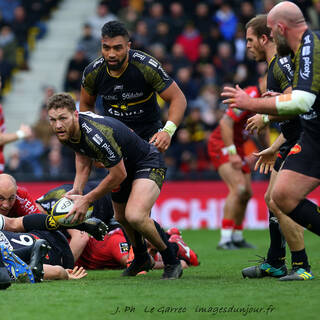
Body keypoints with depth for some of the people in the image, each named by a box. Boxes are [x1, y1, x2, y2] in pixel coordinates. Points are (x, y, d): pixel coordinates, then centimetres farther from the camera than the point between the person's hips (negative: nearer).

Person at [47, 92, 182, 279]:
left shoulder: (98, 136, -38)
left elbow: (119, 175, -25)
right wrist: (77, 189, -6)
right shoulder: (66, 131, -12)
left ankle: (172, 262, -10)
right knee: (121, 217, 23)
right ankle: (142, 259, 50)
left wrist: (87, 200, -17)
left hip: (148, 164, -9)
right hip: (124, 166, 9)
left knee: (135, 216, -30)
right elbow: (83, 156, 9)